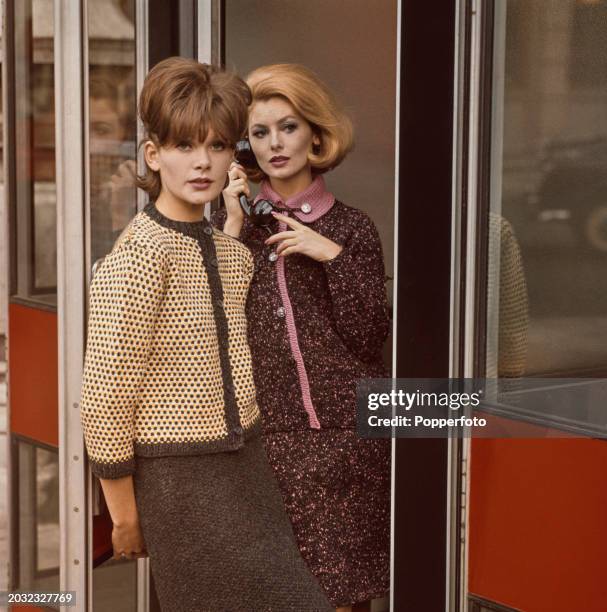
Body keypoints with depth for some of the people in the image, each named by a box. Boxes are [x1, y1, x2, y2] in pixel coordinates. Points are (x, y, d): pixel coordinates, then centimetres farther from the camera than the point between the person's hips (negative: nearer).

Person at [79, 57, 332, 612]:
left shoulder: (234, 253, 7)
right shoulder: (138, 256, -17)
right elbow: (105, 399, -17)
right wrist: (125, 515, -12)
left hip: (247, 467, 8)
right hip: (178, 478, -7)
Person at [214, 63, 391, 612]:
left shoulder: (351, 227, 5)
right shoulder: (231, 220, 8)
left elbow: (370, 337, -2)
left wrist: (334, 256, -11)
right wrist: (233, 228, -6)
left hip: (342, 428, -1)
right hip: (263, 428, 1)